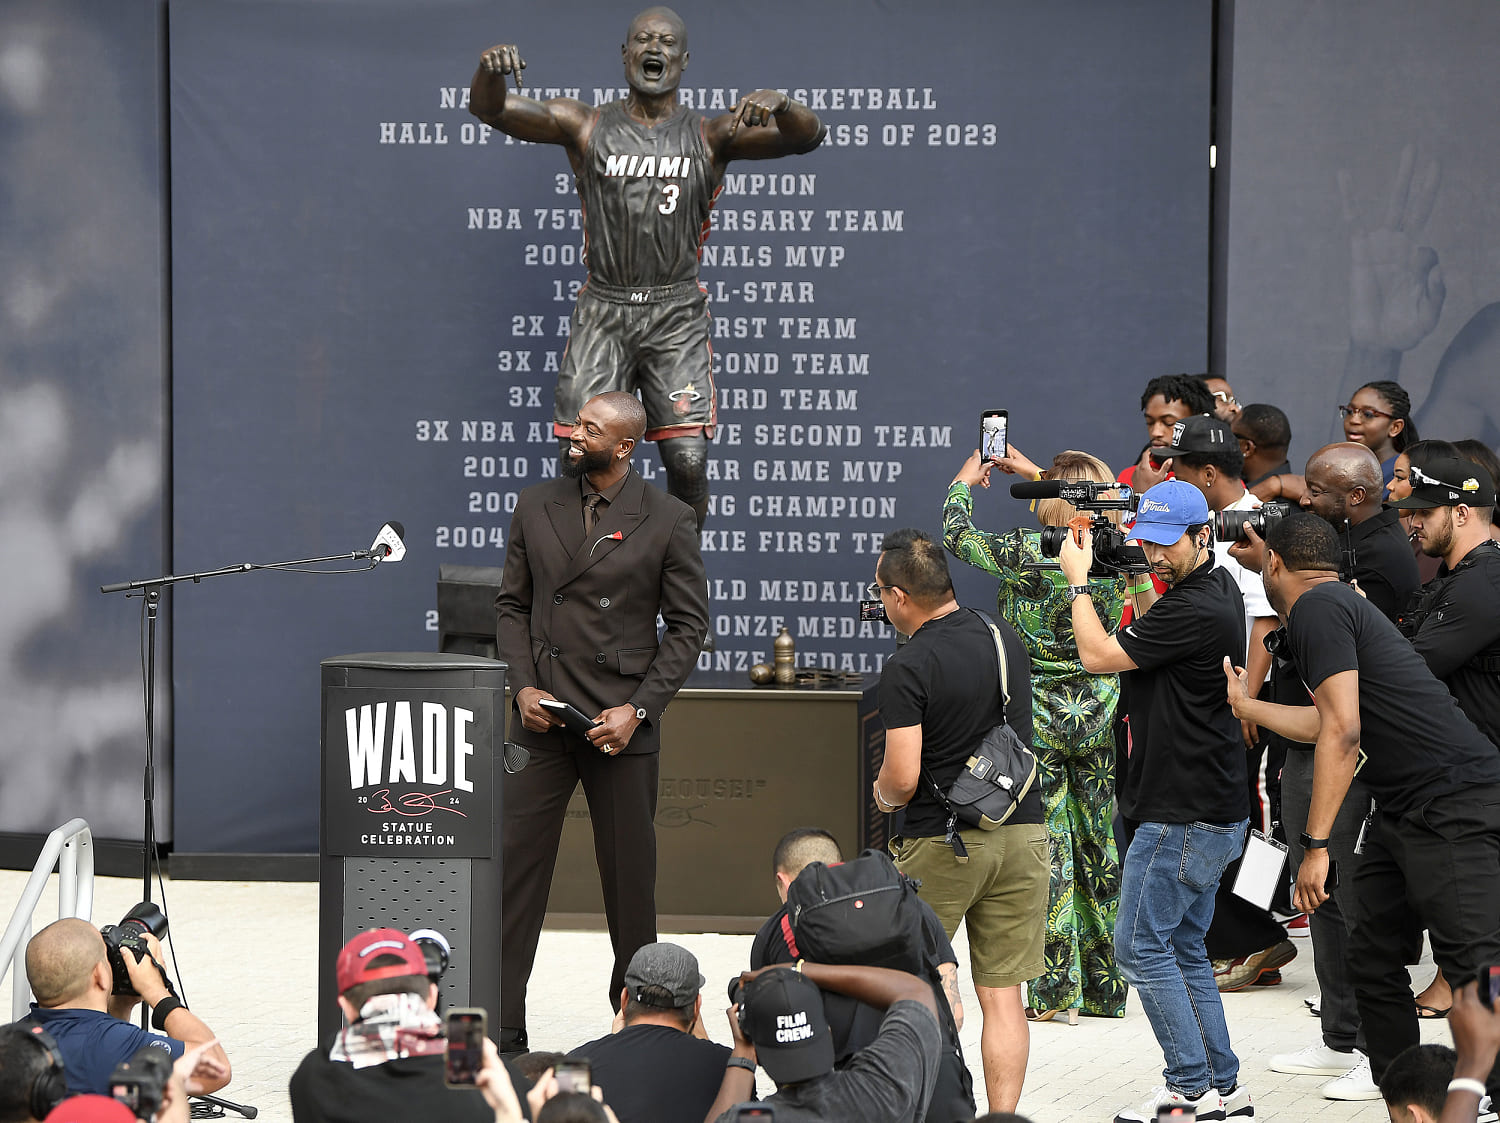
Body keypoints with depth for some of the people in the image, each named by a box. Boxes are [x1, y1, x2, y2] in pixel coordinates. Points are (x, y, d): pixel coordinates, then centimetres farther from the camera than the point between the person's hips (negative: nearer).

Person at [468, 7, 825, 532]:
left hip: (677, 316, -1)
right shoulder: (586, 126, 6)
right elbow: (489, 110, -4)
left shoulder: (711, 136, 4)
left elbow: (807, 136, -7)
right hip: (603, 312, 1)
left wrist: (778, 104, -31)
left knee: (687, 461, -12)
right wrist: (490, 69, -28)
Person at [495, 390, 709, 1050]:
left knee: (629, 873, 5)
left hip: (621, 723, -2)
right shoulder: (536, 507, 8)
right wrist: (523, 687, -2)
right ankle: (501, 1032, 2)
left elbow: (688, 623, 0)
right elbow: (512, 605, 14)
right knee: (514, 865, -2)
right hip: (543, 716, 2)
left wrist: (637, 709, -9)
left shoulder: (666, 520, -2)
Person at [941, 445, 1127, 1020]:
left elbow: (957, 535, -1)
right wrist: (1034, 472, 33)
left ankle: (1056, 992, -1)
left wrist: (964, 482, 18)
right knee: (1099, 844, 11)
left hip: (1039, 718, -4)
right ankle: (1107, 988, 18)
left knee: (1047, 849, -1)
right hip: (1098, 716, 4)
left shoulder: (1027, 552, -17)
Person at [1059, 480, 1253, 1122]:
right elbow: (1155, 635, 28)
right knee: (1183, 949, 14)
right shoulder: (1219, 588, 10)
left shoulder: (1196, 608, -21)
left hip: (1184, 817, -10)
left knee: (1141, 946, -5)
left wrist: (1079, 579, -3)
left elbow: (1099, 656, -15)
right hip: (1214, 812, 10)